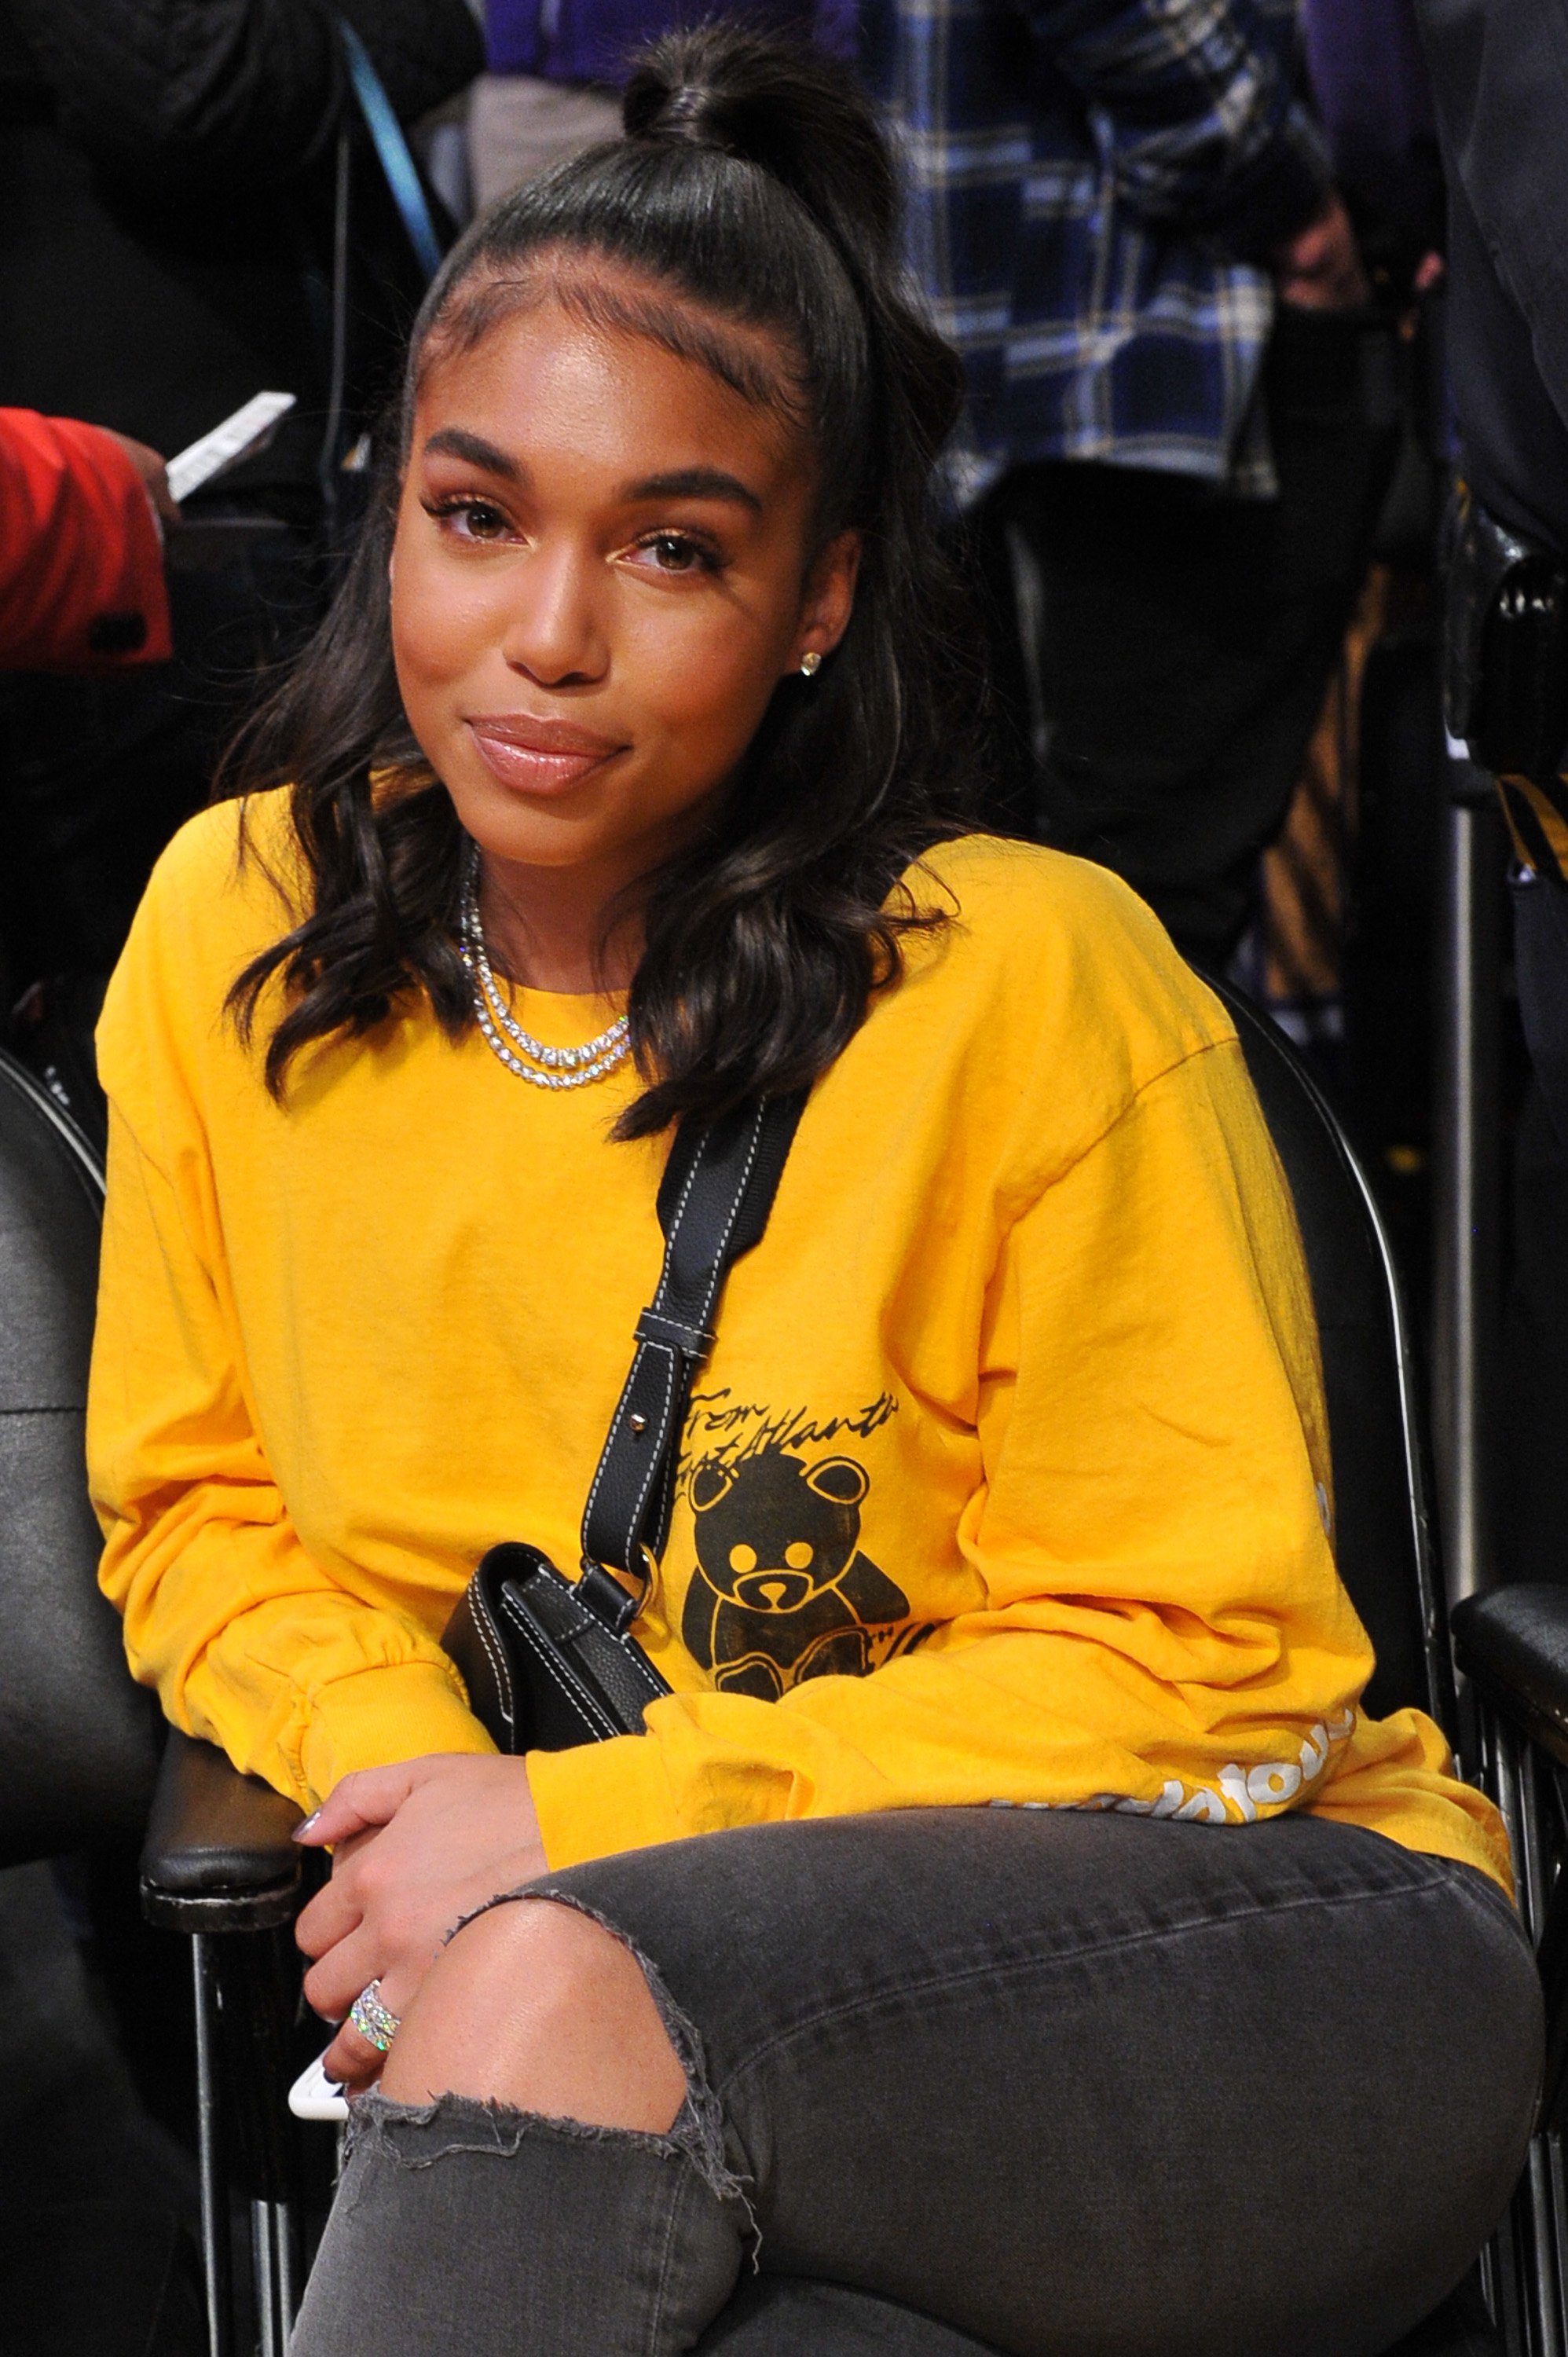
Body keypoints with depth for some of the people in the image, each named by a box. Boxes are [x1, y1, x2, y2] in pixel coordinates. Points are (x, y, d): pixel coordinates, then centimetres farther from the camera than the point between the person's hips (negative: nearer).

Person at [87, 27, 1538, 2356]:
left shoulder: (1036, 981, -12)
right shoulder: (234, 933, 1)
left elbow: (1192, 1668, -7)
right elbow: (201, 1502, 14)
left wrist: (584, 1823, -15)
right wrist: (400, 1756, -9)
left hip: (1242, 1957, -2)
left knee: (560, 1986, -34)